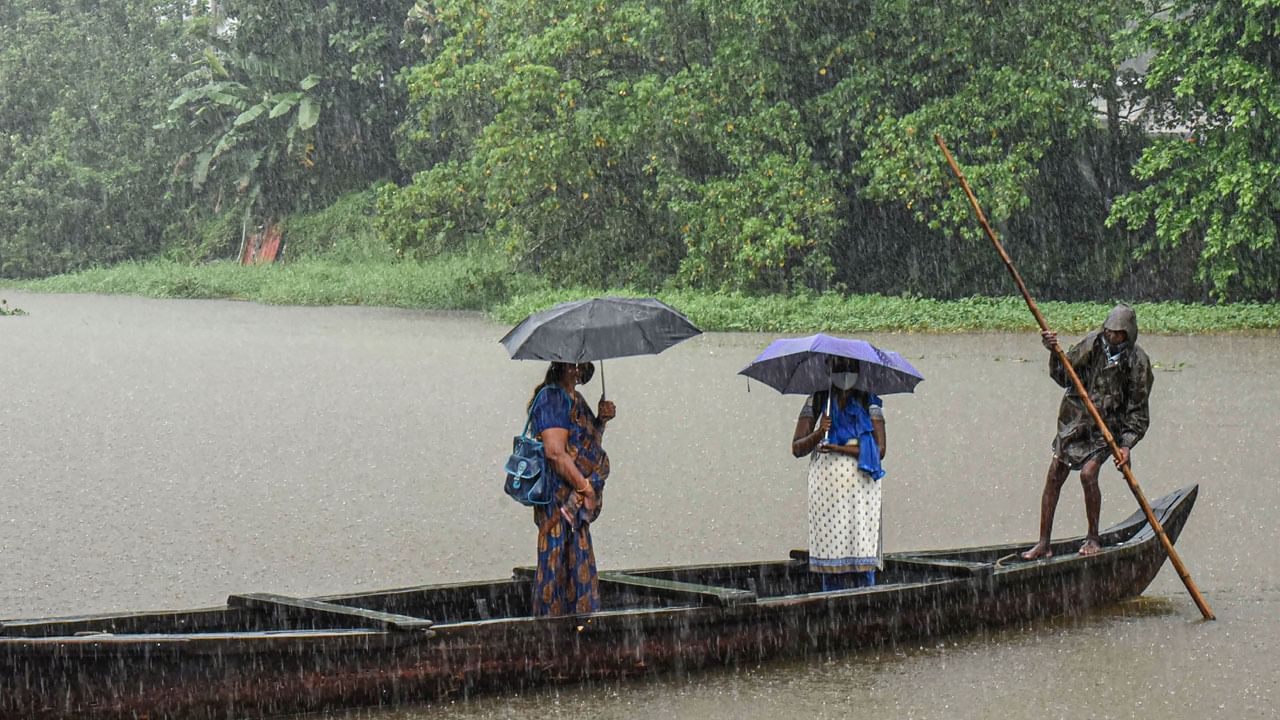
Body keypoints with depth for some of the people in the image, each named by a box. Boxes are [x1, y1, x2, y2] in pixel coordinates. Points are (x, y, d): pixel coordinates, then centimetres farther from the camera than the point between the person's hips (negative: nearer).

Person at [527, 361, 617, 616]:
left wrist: (601, 421, 7)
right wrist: (585, 487, -18)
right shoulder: (552, 398, -13)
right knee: (560, 567, -6)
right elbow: (555, 452, -21)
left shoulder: (575, 399, 17)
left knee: (579, 566, 12)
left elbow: (589, 444, 25)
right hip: (561, 499, -10)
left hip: (576, 504, 10)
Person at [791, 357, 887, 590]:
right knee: (829, 551, -3)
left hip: (860, 487, -1)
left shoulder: (869, 404, 8)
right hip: (826, 488, 1)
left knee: (861, 545, -7)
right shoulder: (816, 403, 10)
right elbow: (797, 449, 5)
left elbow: (879, 450, -3)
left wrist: (840, 449, -13)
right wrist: (818, 434, -14)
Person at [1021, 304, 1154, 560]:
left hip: (1107, 426, -3)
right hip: (1075, 420, 3)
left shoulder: (1137, 361, -10)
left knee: (1088, 473, -22)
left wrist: (1127, 445, -15)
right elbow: (1064, 377, 0)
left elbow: (1138, 409, -7)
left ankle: (1093, 537, -2)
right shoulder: (1093, 343, -2)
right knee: (1054, 476, -3)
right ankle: (1044, 543, 4)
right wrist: (1054, 353, -18)